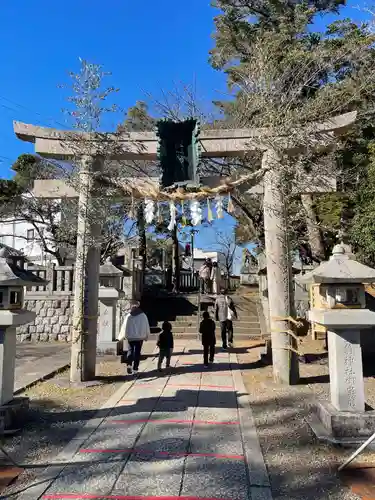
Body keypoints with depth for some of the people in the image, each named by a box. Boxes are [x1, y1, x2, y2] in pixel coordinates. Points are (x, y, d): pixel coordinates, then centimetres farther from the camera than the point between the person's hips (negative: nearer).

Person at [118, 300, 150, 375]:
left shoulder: (128, 316, -9)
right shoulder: (143, 315, -5)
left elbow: (124, 327, -4)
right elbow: (147, 327, 2)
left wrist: (122, 337, 8)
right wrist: (146, 336, 14)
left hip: (130, 337, 0)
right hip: (140, 337, 1)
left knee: (130, 350, 15)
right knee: (137, 352, 9)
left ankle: (129, 365, -4)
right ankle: (135, 369, 9)